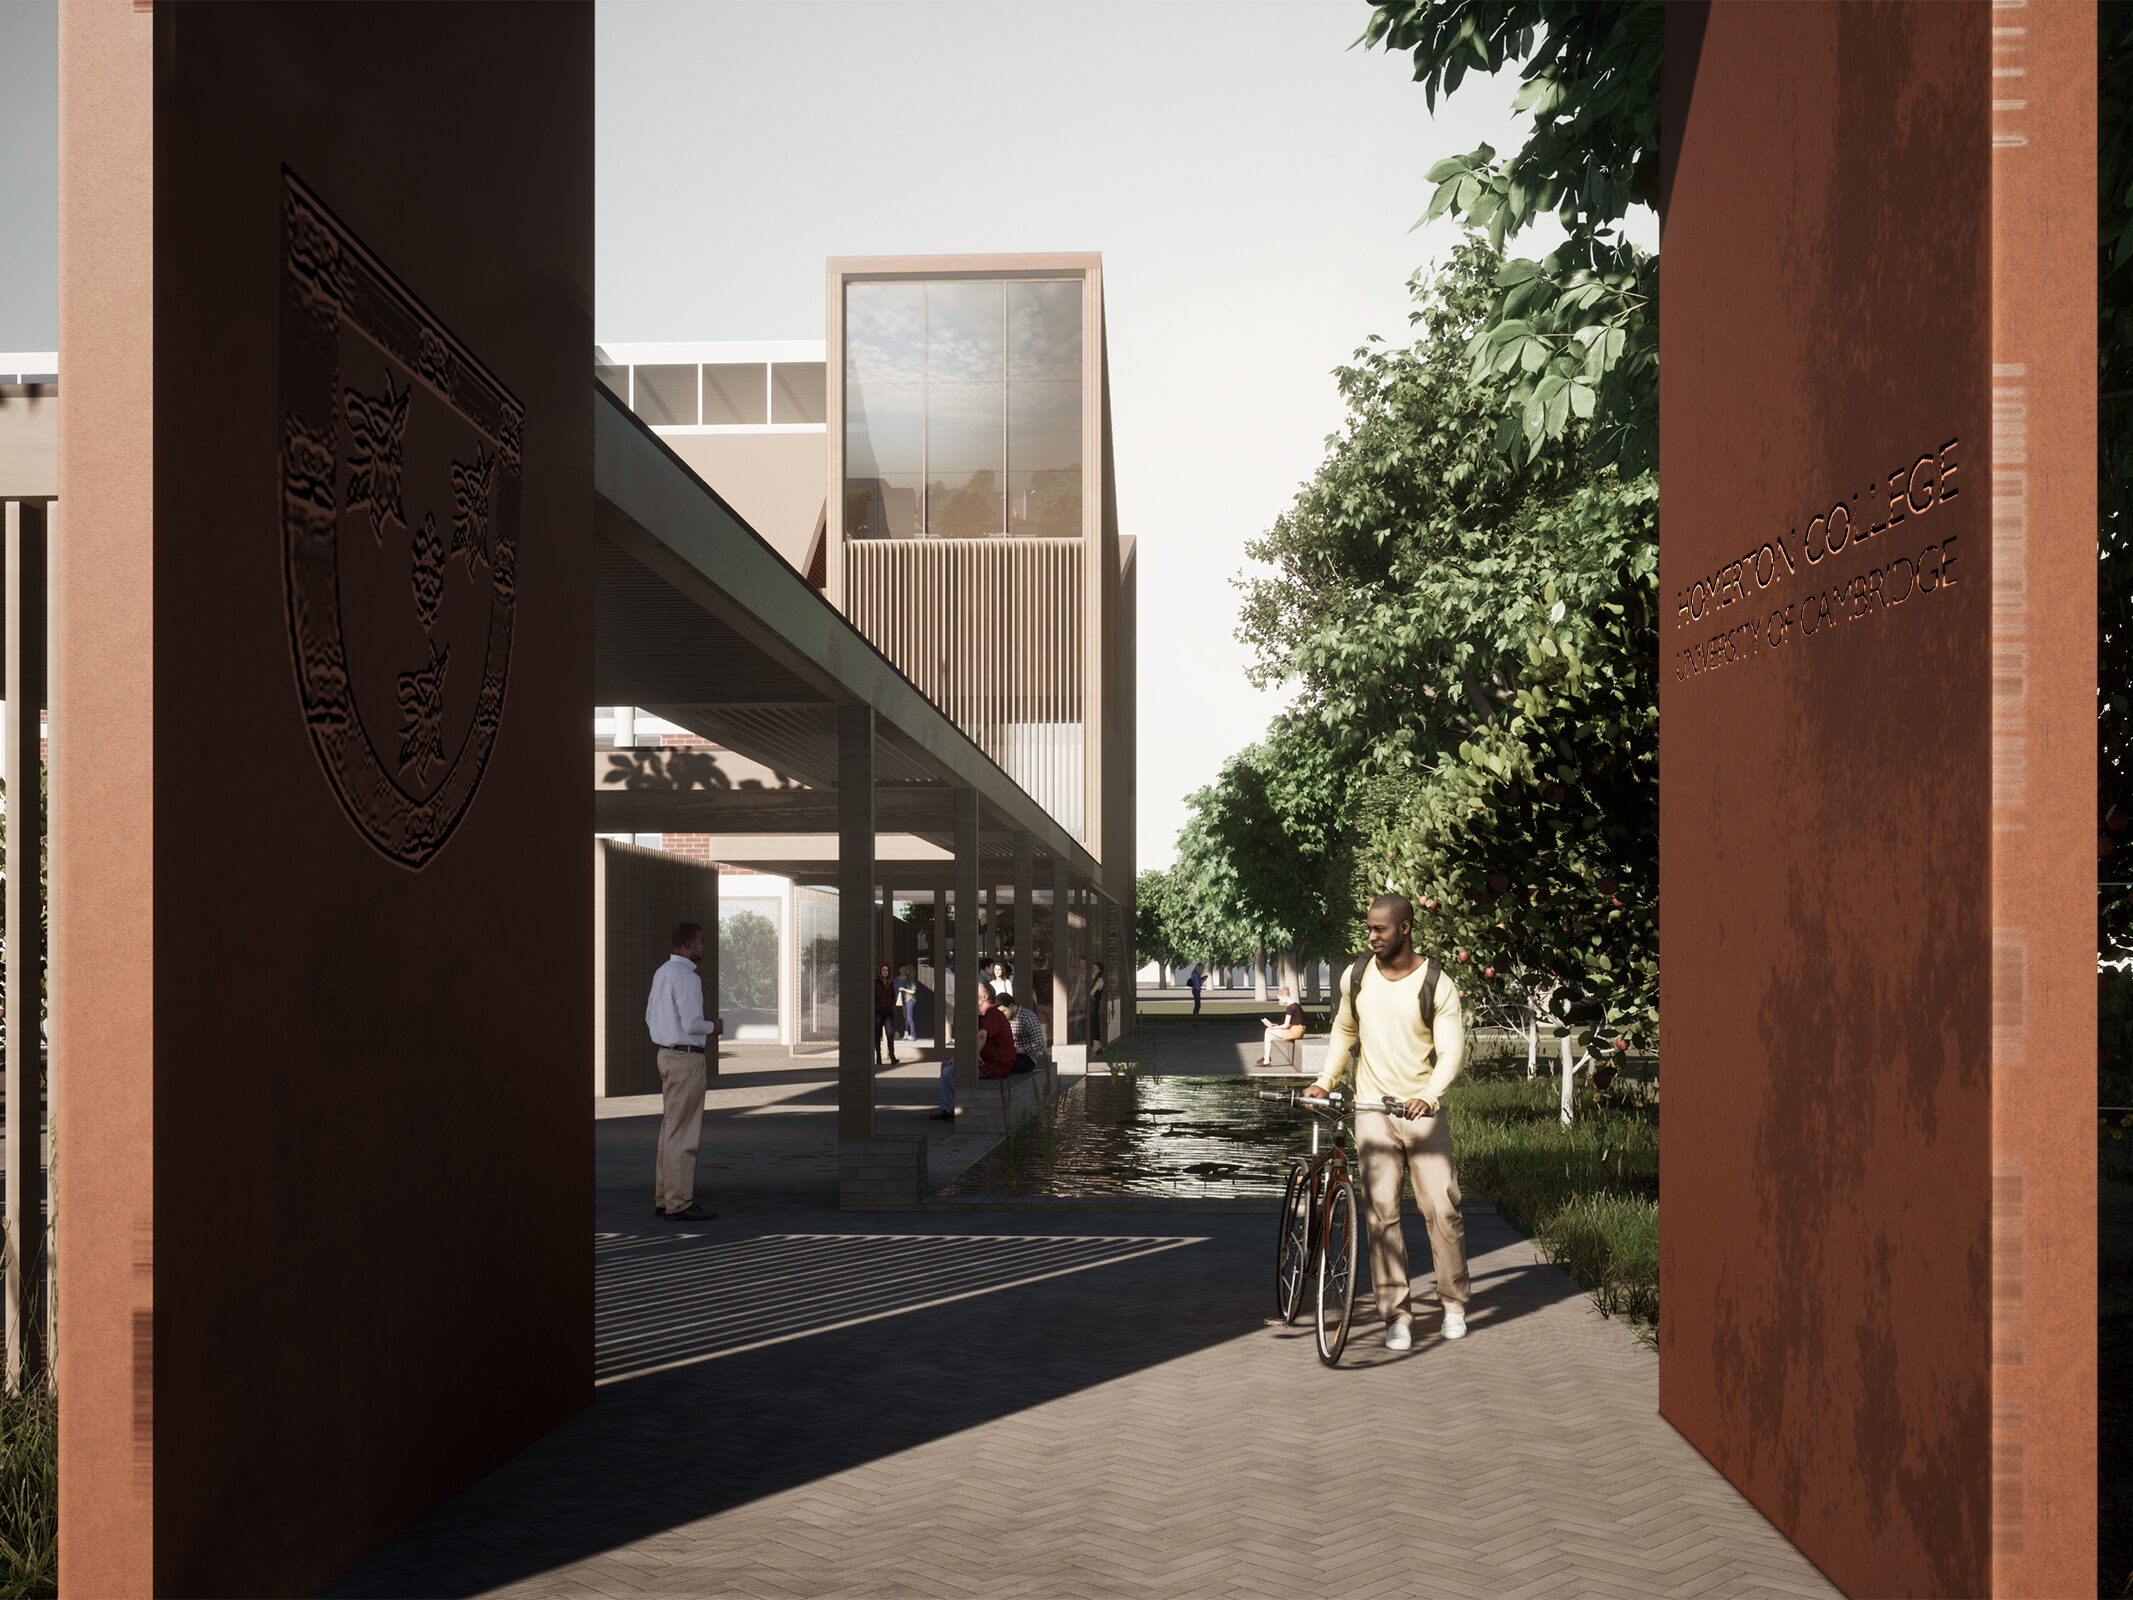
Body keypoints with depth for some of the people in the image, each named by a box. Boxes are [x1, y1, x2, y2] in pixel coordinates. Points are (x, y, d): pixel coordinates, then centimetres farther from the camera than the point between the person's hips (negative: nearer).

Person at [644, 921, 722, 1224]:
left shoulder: (661, 973, 12)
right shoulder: (686, 977, -17)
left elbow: (650, 1017, 19)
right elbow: (692, 1025, -22)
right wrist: (712, 1027, -2)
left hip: (666, 1054, 10)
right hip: (686, 1057, -10)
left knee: (670, 1129, 14)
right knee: (683, 1133, -6)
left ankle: (664, 1198, 19)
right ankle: (679, 1204, -4)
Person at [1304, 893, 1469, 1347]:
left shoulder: (1437, 984, -6)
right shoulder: (1356, 977, 3)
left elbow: (1451, 1051, -10)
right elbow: (1343, 1033, 17)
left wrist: (1429, 1095, -26)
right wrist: (1325, 1080, 5)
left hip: (1423, 1110, -2)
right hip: (1372, 1108, 2)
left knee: (1442, 1208, -2)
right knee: (1382, 1212, -5)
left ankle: (1454, 1303, 17)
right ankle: (1397, 1315, 0)